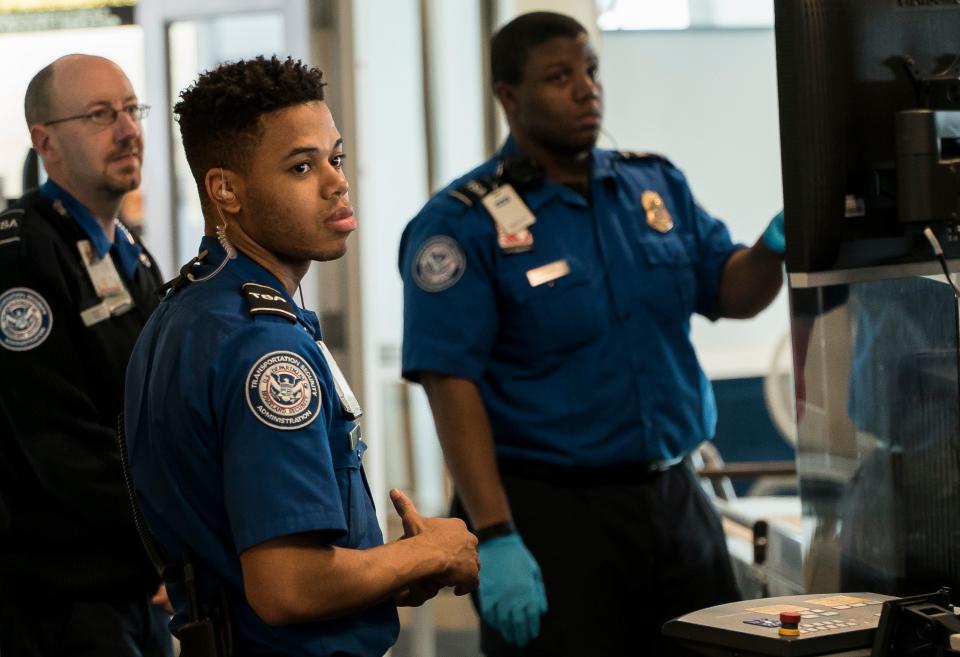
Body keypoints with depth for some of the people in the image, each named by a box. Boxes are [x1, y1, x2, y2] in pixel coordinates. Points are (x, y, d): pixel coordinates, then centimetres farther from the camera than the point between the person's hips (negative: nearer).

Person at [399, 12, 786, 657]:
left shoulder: (657, 185, 9)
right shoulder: (463, 224, -9)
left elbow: (731, 293, 13)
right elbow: (452, 386, -15)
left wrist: (775, 246, -10)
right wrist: (496, 540, -22)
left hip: (676, 501, 6)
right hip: (550, 515, -6)